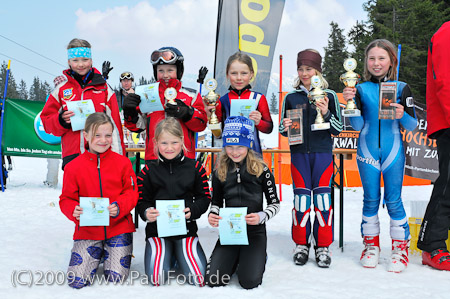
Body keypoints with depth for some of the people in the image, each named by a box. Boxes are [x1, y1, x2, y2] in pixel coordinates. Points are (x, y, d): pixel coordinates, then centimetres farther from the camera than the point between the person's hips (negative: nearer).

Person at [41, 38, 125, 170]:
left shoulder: (104, 88, 9)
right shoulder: (61, 89, 11)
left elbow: (114, 124, 8)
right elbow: (46, 121, 13)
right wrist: (61, 120, -10)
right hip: (72, 156, 1)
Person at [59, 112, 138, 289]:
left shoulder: (122, 162, -1)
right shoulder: (73, 167, -1)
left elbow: (132, 192, 0)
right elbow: (66, 199, 3)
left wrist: (119, 207, -20)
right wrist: (74, 211, -20)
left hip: (118, 227, 0)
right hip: (87, 230, 1)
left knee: (116, 278, -6)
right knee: (77, 281, -9)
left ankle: (109, 253, 27)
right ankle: (97, 253, 22)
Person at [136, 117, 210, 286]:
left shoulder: (194, 168, 2)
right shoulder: (149, 170, 1)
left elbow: (204, 198, 5)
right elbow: (141, 200, 4)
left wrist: (192, 210, -15)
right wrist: (146, 212, -19)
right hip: (157, 229, 0)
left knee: (198, 277, -16)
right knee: (156, 278, -20)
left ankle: (180, 254, 15)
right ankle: (167, 256, 14)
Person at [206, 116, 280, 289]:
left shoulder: (261, 169, -5)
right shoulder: (220, 171, 4)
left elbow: (275, 204, 0)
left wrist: (261, 216, -20)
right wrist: (212, 215, -8)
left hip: (255, 232, -3)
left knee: (249, 282, -19)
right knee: (213, 280, -12)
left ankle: (258, 257, 16)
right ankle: (235, 259, 20)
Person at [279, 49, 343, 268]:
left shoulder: (329, 96, 3)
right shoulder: (291, 97, 8)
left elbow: (338, 129, 3)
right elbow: (283, 129, 14)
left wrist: (326, 114, -14)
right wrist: (285, 128, -9)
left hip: (323, 153, -1)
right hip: (299, 153, 1)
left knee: (323, 197, -3)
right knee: (301, 197, 1)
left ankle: (323, 246, 8)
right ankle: (301, 244, 13)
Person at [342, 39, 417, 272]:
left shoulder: (401, 88, 2)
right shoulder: (361, 89, 4)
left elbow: (412, 125, 2)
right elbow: (358, 125, -2)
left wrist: (402, 115, -18)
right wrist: (351, 103, -14)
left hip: (393, 150, -1)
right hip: (367, 151, 1)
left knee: (393, 200, 1)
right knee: (370, 199, 7)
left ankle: (400, 247, 13)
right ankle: (371, 244, 21)